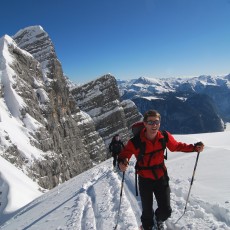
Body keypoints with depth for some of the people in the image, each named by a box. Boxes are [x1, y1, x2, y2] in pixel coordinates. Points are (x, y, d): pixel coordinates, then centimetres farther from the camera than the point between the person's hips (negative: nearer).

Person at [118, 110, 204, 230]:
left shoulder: (164, 137, -15)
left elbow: (176, 146, 2)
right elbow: (124, 155, -18)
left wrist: (194, 147, -8)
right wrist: (122, 163, -41)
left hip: (161, 177, 2)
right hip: (145, 179, -2)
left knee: (166, 211, 8)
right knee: (147, 212, 11)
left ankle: (159, 219, 47)